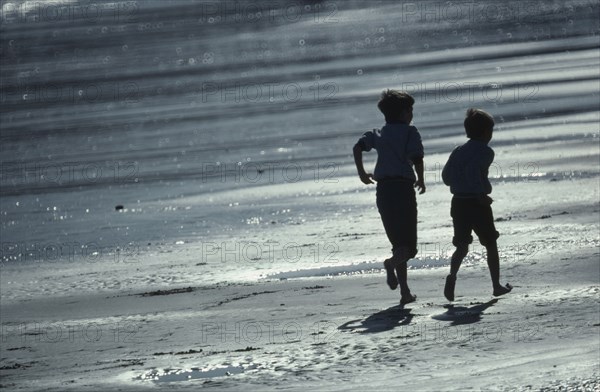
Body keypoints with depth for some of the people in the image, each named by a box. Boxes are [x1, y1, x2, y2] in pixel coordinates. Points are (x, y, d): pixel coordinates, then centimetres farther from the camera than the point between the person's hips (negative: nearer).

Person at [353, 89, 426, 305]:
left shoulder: (378, 133, 14)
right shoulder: (410, 132, 0)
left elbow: (358, 147, 1)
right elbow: (417, 158, -11)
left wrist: (361, 173, 7)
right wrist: (421, 180, 5)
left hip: (383, 190, 5)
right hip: (404, 187, -5)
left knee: (398, 243, 14)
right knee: (408, 245, -2)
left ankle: (405, 292, 8)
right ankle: (392, 263, -36)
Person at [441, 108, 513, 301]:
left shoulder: (458, 151, 10)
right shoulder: (485, 151, -9)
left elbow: (446, 176, 10)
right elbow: (472, 170, -25)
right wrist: (481, 194, -19)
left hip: (458, 203, 5)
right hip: (478, 204, -5)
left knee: (462, 246, 7)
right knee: (491, 245, 11)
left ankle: (452, 275, -21)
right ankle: (497, 285, 17)